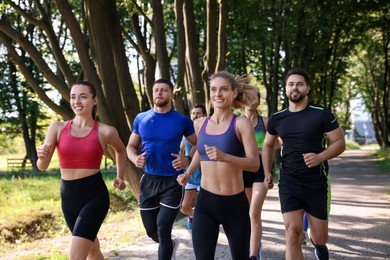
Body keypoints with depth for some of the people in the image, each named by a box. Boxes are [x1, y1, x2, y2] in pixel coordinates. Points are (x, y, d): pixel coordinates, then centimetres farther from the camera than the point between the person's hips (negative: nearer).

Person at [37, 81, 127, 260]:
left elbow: (120, 150, 19)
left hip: (95, 195, -4)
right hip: (68, 197, 4)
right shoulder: (57, 128, 0)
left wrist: (120, 176, 15)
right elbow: (42, 166, -5)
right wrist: (42, 156, -26)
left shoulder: (105, 131, -4)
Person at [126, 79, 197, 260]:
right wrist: (135, 158, -12)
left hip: (172, 182, -3)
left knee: (163, 231, -6)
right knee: (151, 231, 13)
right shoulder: (141, 119, 2)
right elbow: (131, 146, 10)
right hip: (148, 180, 4)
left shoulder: (182, 121, -6)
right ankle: (172, 244, 46)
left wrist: (187, 160, -15)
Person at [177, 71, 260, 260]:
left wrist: (224, 157, -29)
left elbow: (254, 163, -16)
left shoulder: (241, 123, -9)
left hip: (235, 204, -3)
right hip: (205, 202, 3)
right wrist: (188, 173, 15)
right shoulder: (200, 124, 5)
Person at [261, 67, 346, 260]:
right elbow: (268, 145, 19)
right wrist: (267, 173, 11)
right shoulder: (277, 119, 3)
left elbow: (340, 142, -5)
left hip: (317, 182, -1)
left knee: (320, 236, 9)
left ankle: (318, 244, 48)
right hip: (288, 182, 2)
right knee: (293, 232, -11)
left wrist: (320, 157, -23)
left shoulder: (321, 114, -7)